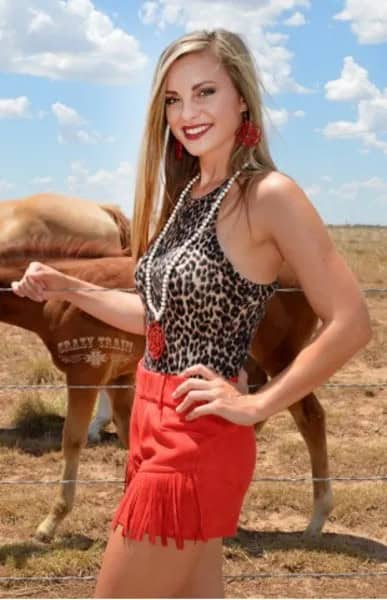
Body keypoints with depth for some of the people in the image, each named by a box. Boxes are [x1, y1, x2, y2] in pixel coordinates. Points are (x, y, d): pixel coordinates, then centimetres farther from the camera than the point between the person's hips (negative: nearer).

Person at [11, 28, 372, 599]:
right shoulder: (186, 194, 9)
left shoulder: (268, 195, -17)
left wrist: (256, 404, -17)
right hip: (156, 424, 8)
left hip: (197, 438, -8)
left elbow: (351, 324, -20)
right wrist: (66, 288, 12)